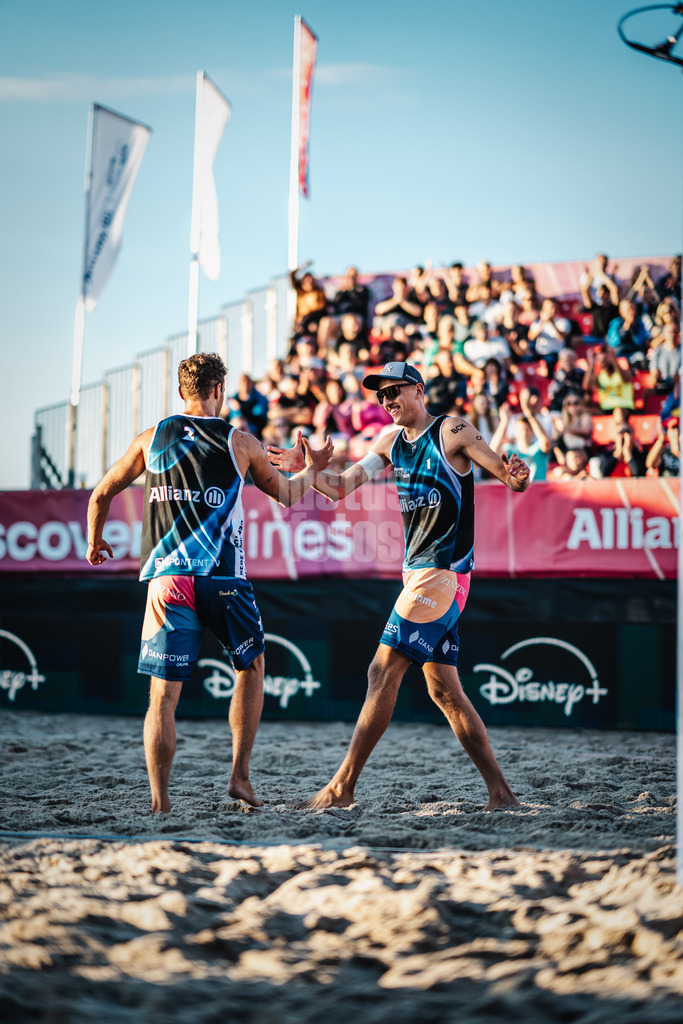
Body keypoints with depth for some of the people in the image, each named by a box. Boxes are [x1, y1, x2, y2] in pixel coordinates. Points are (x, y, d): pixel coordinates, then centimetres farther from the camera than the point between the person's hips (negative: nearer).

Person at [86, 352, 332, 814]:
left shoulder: (151, 439, 10)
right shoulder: (241, 443, 5)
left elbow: (100, 495, 19)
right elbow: (286, 494, 21)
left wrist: (95, 541, 38)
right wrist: (311, 469, 41)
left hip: (168, 580, 1)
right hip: (224, 580, -1)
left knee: (164, 695, 2)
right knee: (252, 667, 22)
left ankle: (160, 802, -6)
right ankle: (240, 776, 15)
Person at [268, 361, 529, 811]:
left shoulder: (452, 431, -8)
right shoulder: (393, 441, 14)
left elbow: (511, 478, -9)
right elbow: (341, 487, 12)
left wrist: (518, 475, -33)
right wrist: (304, 468, -6)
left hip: (443, 572, -8)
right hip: (419, 572, 9)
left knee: (384, 671, -11)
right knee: (444, 689, 6)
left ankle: (342, 787, -8)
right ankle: (500, 791, 8)